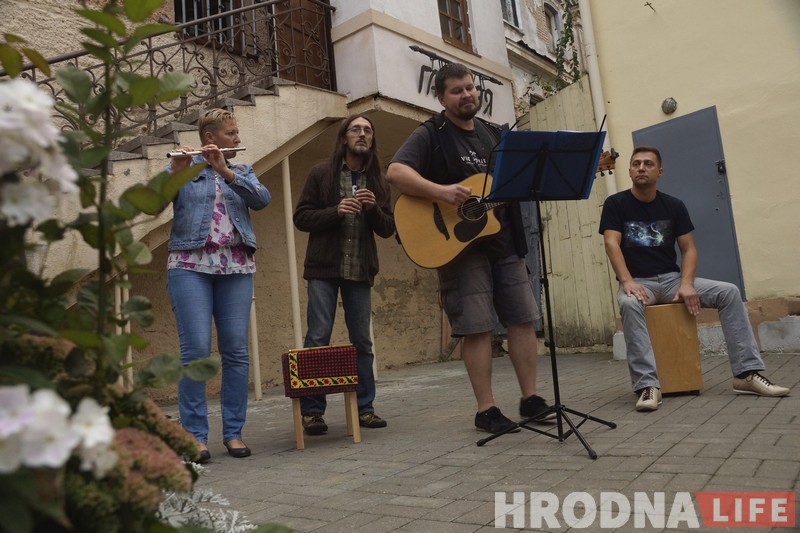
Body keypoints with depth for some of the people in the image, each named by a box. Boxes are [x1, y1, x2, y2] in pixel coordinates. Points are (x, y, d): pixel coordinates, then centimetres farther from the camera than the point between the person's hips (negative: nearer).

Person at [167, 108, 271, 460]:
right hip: (191, 265, -3)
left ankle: (233, 432, 8)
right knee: (196, 349, -9)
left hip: (236, 268, 3)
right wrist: (176, 171, -19)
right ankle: (195, 435, 0)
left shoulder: (242, 171, 18)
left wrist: (225, 170, -13)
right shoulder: (183, 169, 10)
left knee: (237, 350, -1)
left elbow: (262, 199, -3)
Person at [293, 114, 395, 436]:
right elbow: (301, 218, -1)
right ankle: (312, 411, 4)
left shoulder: (377, 180, 13)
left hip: (360, 270, 3)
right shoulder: (321, 173, 3)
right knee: (318, 337, -5)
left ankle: (364, 407, 16)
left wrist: (374, 208, -10)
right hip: (324, 268, -3)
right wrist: (335, 211, -15)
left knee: (362, 340, 6)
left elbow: (388, 229, 9)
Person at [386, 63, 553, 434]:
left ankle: (530, 399, 17)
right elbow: (395, 172, -17)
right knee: (476, 326, -4)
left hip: (505, 241, 6)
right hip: (460, 244, -6)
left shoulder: (493, 135, 17)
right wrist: (442, 191, -29)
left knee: (523, 318, 6)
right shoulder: (430, 135, -2)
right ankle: (486, 410, 7)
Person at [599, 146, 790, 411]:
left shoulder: (674, 206, 7)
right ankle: (647, 386, -40)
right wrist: (627, 281, -29)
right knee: (629, 304, -38)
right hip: (638, 281, -4)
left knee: (729, 292, -15)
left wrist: (686, 283, -16)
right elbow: (611, 244, -14)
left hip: (672, 278, 4)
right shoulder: (616, 204, -2)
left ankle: (747, 373, -11)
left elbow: (688, 249, 4)